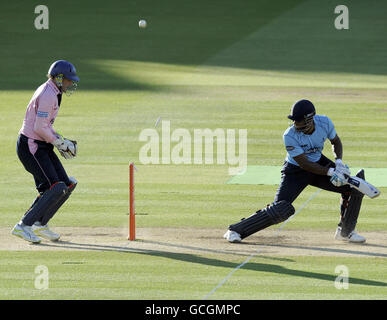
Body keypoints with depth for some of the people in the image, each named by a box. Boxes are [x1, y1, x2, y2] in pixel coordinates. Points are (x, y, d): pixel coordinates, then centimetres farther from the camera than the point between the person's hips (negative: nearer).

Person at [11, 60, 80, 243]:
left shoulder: (52, 93, 15)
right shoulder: (48, 95, -18)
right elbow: (40, 128, -22)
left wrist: (60, 141, 10)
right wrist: (60, 143, -13)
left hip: (41, 146, 11)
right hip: (30, 145, -11)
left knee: (67, 185, 8)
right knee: (56, 188, -17)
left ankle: (39, 224, 12)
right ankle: (23, 226, -15)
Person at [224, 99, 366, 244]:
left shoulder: (325, 122, -18)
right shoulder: (290, 136, -29)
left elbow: (335, 141, 3)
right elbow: (305, 164, -26)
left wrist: (339, 162, -15)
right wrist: (331, 172, -31)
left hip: (319, 163, 5)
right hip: (296, 171, -5)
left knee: (354, 186, -6)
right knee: (280, 209, -20)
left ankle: (345, 232, 13)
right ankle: (235, 230, -8)